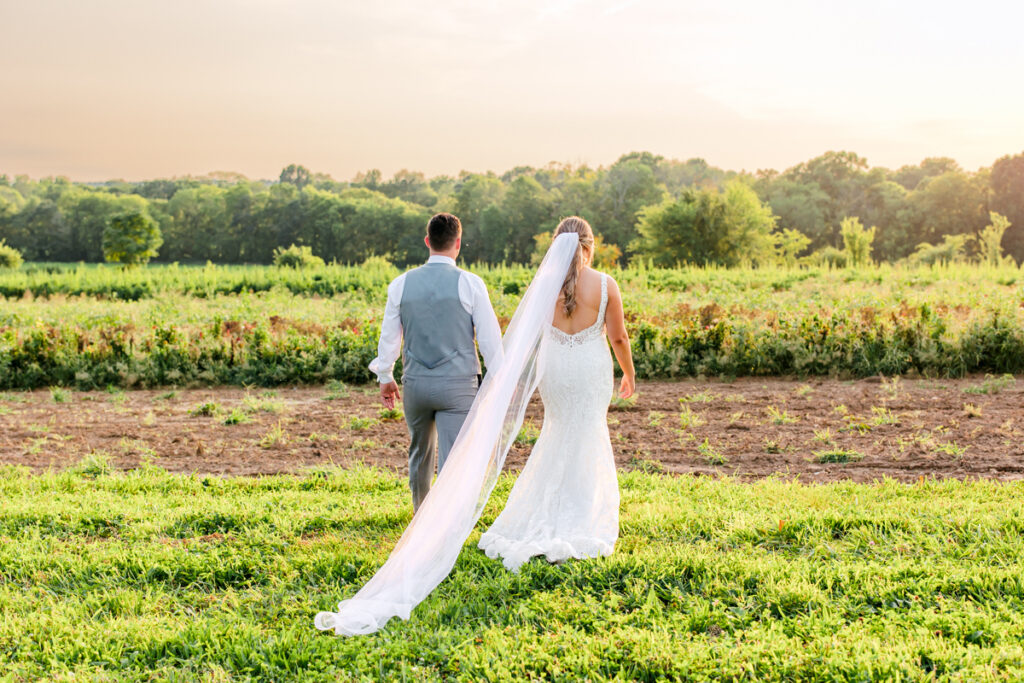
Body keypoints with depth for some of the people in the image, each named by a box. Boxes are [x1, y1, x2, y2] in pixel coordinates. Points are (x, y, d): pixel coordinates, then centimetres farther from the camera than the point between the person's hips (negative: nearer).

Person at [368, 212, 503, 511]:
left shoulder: (401, 284, 1)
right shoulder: (469, 283, -8)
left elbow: (389, 335, 9)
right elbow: (489, 337, -7)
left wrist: (385, 377, 22)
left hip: (415, 384, 4)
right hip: (457, 385, -4)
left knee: (420, 453, 23)